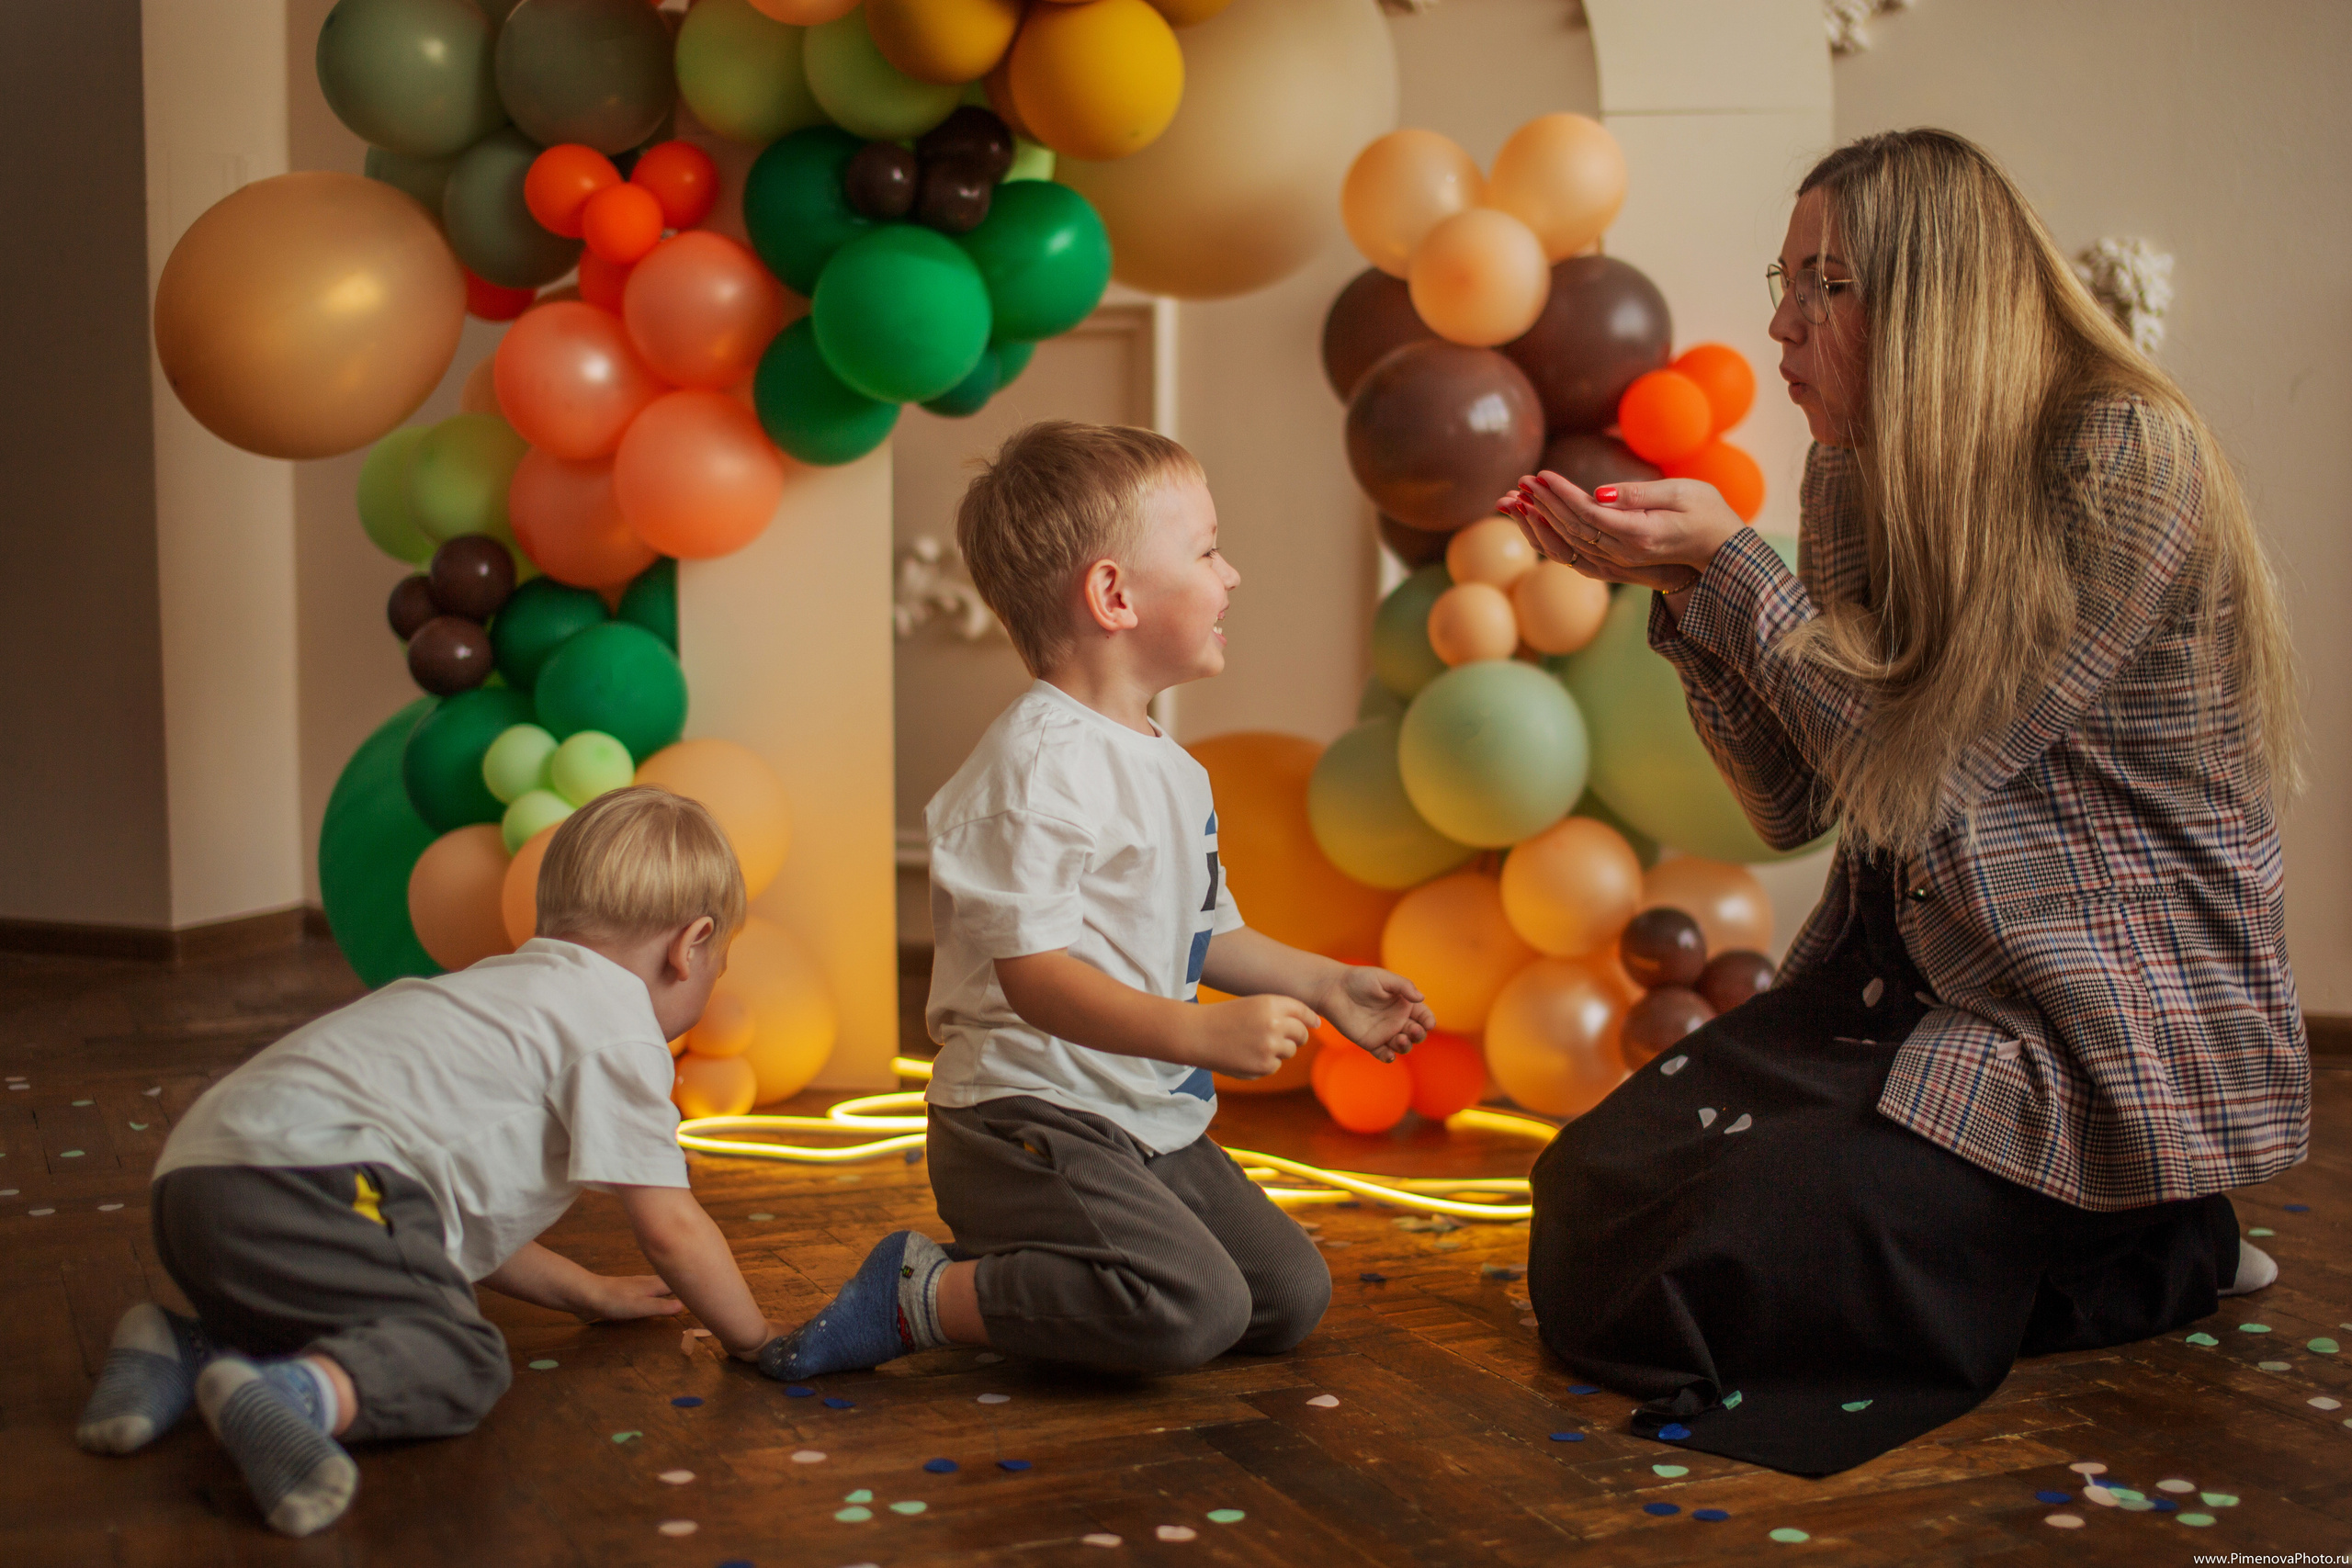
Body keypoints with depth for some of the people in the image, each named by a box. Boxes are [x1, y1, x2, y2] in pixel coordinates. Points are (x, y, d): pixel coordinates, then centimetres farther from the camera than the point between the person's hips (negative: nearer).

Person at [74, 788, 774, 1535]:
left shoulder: (507, 992, 33)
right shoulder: (620, 1030, 2)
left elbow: (471, 1206, 39)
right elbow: (671, 1228, 0)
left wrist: (589, 1293, 44)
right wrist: (754, 1339, 16)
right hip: (303, 1177, -10)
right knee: (461, 1360, -14)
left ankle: (179, 1352, 12)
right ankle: (300, 1392, -38)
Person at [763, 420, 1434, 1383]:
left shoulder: (1170, 769, 15)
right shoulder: (1040, 764, -18)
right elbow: (1032, 972, -25)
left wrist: (1326, 984, 21)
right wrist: (1204, 1033, -33)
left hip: (1154, 1123, 10)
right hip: (1029, 1117, -10)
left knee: (1292, 1298, 5)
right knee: (1194, 1307, -26)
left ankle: (1030, 1268, 13)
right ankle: (924, 1295, -9)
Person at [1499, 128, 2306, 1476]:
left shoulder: (2127, 460, -17)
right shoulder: (1857, 475, 7)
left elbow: (1924, 777, -19)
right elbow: (1799, 805, 5)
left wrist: (1728, 564, -17)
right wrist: (1682, 587, -6)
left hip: (2110, 1023, -8)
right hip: (1901, 974, 8)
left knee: (1700, 1271, -19)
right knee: (1595, 1196, -6)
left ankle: (2151, 1260, 1)